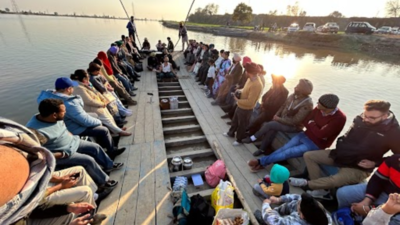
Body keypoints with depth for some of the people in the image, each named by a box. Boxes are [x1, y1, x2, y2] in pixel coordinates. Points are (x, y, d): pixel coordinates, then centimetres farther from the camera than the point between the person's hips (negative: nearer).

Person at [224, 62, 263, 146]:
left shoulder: (256, 85, -32)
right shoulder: (251, 78, -3)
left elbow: (249, 102, -32)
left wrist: (238, 100, -21)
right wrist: (240, 91, -1)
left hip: (246, 109, -9)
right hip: (240, 105, 9)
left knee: (242, 124, 13)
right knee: (235, 120, 27)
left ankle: (239, 140, 37)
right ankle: (231, 133, 51)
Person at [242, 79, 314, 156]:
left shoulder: (307, 104, -25)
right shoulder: (294, 95, -3)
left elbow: (294, 121, -25)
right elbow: (284, 106, 10)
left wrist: (278, 119, -20)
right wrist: (277, 115, -4)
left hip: (293, 126, -6)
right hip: (283, 120, 6)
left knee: (269, 125, -22)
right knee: (272, 129, -18)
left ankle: (253, 138, -4)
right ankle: (263, 149, -2)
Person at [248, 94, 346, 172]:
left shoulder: (340, 118, -24)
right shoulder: (319, 108, -6)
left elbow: (321, 134, -26)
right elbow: (306, 121, 0)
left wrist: (311, 124, -12)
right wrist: (313, 126, -16)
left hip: (315, 145, -6)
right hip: (305, 135, 6)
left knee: (288, 153, -13)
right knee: (283, 148, -6)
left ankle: (261, 161, -4)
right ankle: (262, 163, -4)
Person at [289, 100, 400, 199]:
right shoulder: (360, 119, -3)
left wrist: (375, 163, -16)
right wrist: (339, 148, 2)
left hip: (359, 167, -6)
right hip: (341, 154, 6)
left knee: (334, 181, -33)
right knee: (308, 155, -5)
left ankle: (306, 183, -6)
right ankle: (322, 190, -5)